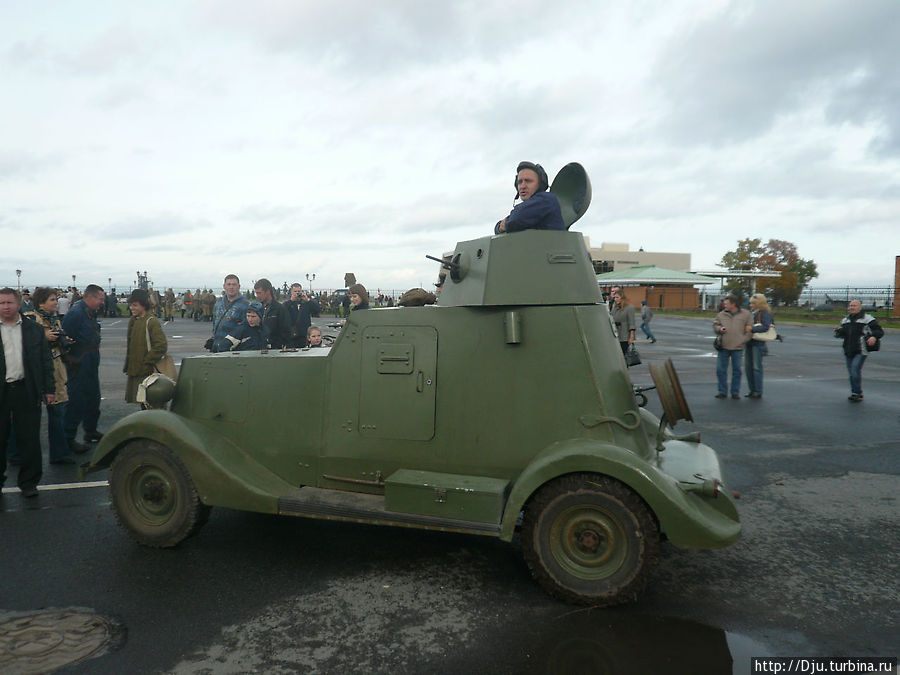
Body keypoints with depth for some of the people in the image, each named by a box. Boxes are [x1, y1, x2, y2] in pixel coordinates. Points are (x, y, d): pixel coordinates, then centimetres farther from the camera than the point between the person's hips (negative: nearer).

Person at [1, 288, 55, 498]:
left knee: (29, 439, 5)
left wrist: (49, 389, 3)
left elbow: (45, 361, 8)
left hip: (26, 391, 0)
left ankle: (28, 482, 16)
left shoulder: (34, 330, 6)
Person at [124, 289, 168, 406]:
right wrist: (127, 364, 15)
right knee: (142, 401, 15)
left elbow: (161, 346, -19)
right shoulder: (133, 321, 13)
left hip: (147, 372, -8)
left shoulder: (151, 321, -13)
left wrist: (147, 363, -17)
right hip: (134, 371, 8)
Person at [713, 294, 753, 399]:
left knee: (736, 370, 5)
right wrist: (720, 329, -8)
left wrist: (742, 341, -6)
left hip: (737, 348, -2)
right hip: (723, 347, 2)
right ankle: (722, 392, 12)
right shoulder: (721, 314, 8)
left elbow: (750, 329, 4)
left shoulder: (745, 314, 3)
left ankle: (735, 392, 15)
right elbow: (715, 326, 14)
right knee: (720, 369, 1)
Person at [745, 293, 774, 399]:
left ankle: (758, 392, 0)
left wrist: (752, 329, -27)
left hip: (758, 343, -8)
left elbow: (765, 327, -20)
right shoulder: (751, 312, 14)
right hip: (749, 342, 8)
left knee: (757, 367, -5)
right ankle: (752, 390, 18)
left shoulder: (765, 313, -8)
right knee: (749, 367, 10)